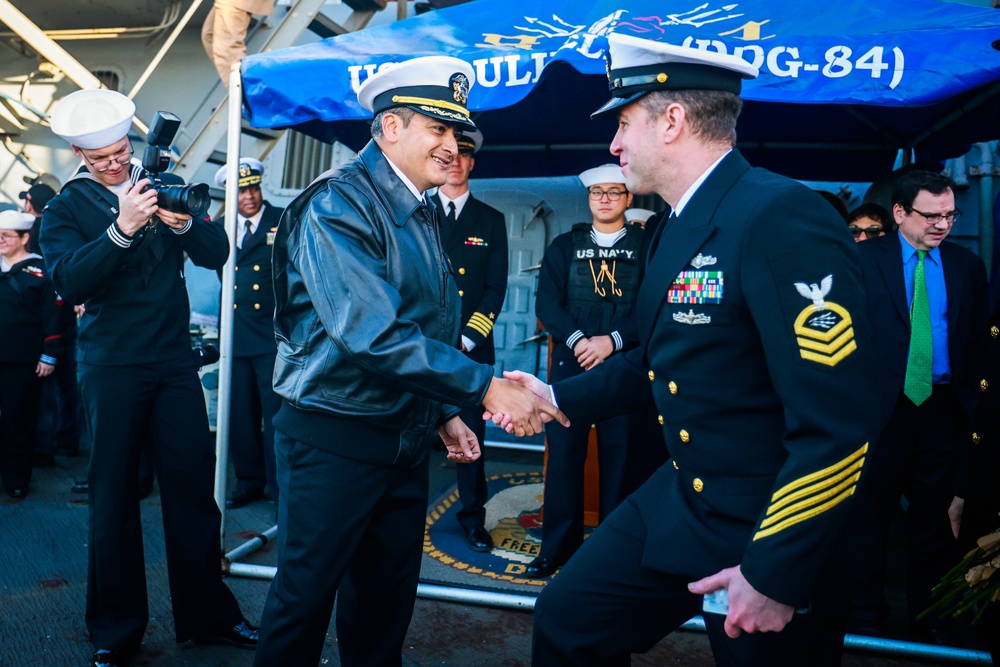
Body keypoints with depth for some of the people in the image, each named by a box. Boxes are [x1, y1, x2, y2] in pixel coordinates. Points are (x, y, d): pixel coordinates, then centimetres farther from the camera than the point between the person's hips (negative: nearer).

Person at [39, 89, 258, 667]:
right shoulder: (66, 208, 3)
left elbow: (217, 254, 0)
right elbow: (70, 282, -14)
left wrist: (181, 221, -18)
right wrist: (122, 228, -24)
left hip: (175, 359, 2)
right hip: (112, 367, -1)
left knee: (194, 482, 3)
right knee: (114, 493, 6)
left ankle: (208, 613, 17)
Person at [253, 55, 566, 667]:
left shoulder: (424, 215, 11)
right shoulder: (338, 204, -15)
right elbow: (373, 335, -27)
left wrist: (444, 412, 12)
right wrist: (486, 387, -25)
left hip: (406, 440, 8)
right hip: (336, 438, -7)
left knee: (389, 599, 17)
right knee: (305, 594, 7)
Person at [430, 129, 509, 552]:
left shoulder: (491, 220, 10)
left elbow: (496, 288, 4)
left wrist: (466, 337, -7)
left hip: (472, 346, 1)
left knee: (471, 432, 5)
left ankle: (472, 516, 17)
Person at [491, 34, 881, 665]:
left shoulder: (782, 217, -23)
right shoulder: (678, 228, 6)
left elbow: (837, 421, -25)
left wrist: (776, 574, -21)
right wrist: (556, 397, 12)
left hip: (778, 536, -8)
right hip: (680, 497, 8)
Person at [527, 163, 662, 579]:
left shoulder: (647, 247, 8)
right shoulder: (564, 246, 13)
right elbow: (547, 303, 3)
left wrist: (613, 340, -15)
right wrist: (577, 340, -13)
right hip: (570, 364, 1)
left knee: (623, 458, 3)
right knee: (563, 454, 2)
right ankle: (558, 547, 14)